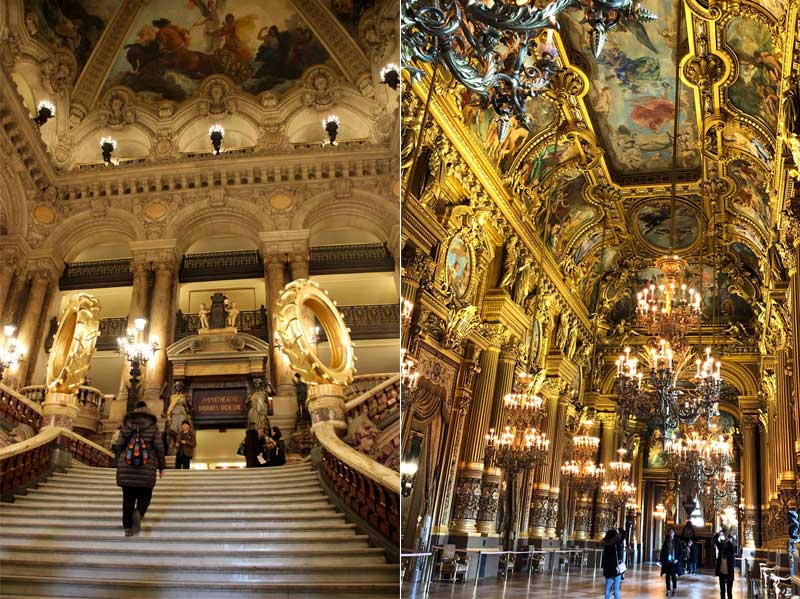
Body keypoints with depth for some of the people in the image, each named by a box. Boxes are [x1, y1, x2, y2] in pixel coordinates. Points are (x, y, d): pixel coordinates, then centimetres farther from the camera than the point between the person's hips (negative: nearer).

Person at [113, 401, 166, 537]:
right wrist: (162, 467, 5)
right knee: (145, 495, 10)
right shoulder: (152, 426, 1)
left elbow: (118, 446, 4)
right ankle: (138, 513, -19)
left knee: (128, 497, 9)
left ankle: (127, 527, 5)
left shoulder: (126, 425, 6)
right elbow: (159, 448, -2)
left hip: (126, 468, 2)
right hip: (146, 469, -2)